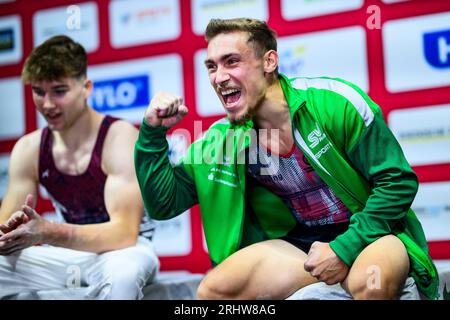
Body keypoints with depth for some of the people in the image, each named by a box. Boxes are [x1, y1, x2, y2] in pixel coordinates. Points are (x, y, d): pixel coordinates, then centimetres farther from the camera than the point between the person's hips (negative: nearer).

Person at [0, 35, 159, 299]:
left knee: (121, 275, -40)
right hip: (67, 252, 5)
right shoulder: (28, 149, -2)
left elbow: (123, 233, -25)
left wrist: (47, 232, -40)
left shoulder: (120, 138, -17)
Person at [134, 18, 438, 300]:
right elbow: (163, 203, 2)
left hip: (370, 231, -4)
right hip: (299, 242, 4)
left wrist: (344, 249, -18)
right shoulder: (223, 139, -2)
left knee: (372, 279, -38)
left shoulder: (334, 101, -16)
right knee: (214, 289, -18)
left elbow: (399, 181, -12)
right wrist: (153, 133, -10)